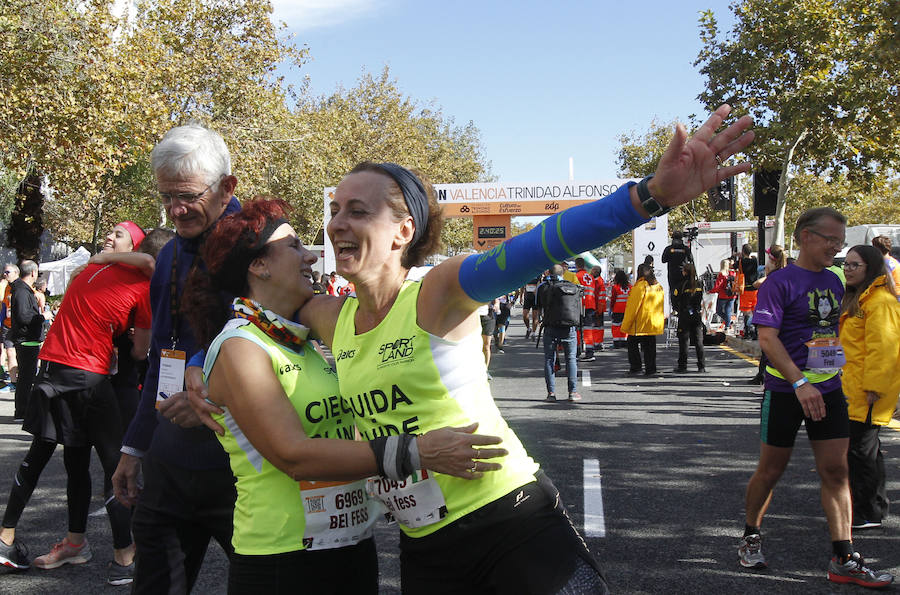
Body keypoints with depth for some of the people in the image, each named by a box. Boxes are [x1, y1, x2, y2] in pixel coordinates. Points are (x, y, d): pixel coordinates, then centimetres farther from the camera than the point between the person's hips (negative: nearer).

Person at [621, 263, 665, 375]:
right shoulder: (659, 287, 10)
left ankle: (635, 367, 3)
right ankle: (650, 369, 6)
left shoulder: (640, 286, -13)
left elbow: (633, 307, -13)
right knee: (650, 346, 10)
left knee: (632, 344, 8)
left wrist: (626, 325, -9)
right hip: (654, 324, 6)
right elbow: (660, 307, 15)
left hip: (639, 324, -6)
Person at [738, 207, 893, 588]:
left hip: (828, 389, 6)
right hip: (785, 390, -6)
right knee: (771, 470, 5)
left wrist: (833, 375, 17)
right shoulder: (780, 282, -12)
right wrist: (800, 383, -27)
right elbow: (767, 338, -19)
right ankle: (750, 538, 26)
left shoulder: (833, 281, 9)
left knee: (835, 471, 1)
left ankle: (843, 560, 4)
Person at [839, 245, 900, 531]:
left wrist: (872, 388, -22)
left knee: (860, 450, -5)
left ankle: (868, 513, 4)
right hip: (851, 391, 10)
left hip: (866, 393, -10)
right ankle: (875, 507, 27)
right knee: (866, 450, 17)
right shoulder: (855, 298, 16)